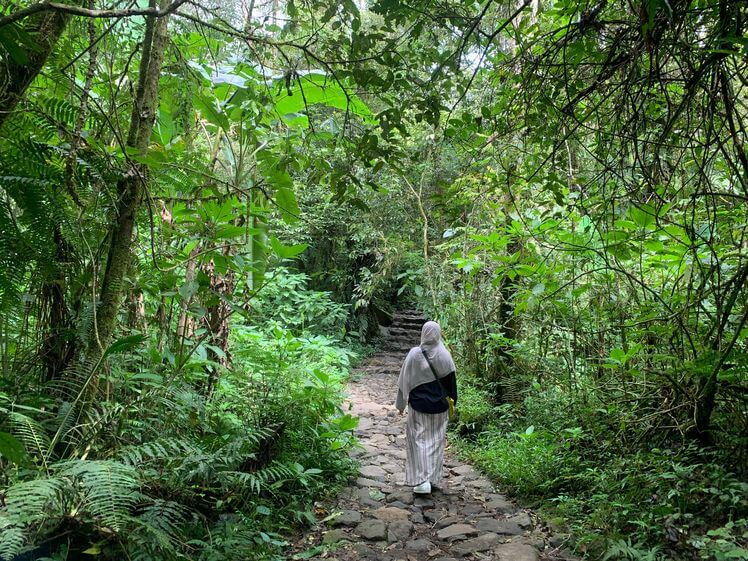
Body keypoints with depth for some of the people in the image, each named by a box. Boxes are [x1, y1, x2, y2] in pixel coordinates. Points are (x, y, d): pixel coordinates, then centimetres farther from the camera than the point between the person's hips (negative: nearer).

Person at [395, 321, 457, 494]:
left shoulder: (414, 354, -11)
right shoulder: (445, 355, -6)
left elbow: (405, 380, -4)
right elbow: (451, 381, 1)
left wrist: (401, 403, 6)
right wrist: (451, 402, 14)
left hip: (418, 404, -2)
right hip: (440, 405, 2)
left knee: (419, 440, 4)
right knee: (436, 440, 13)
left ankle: (422, 480, -5)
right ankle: (434, 479, 20)